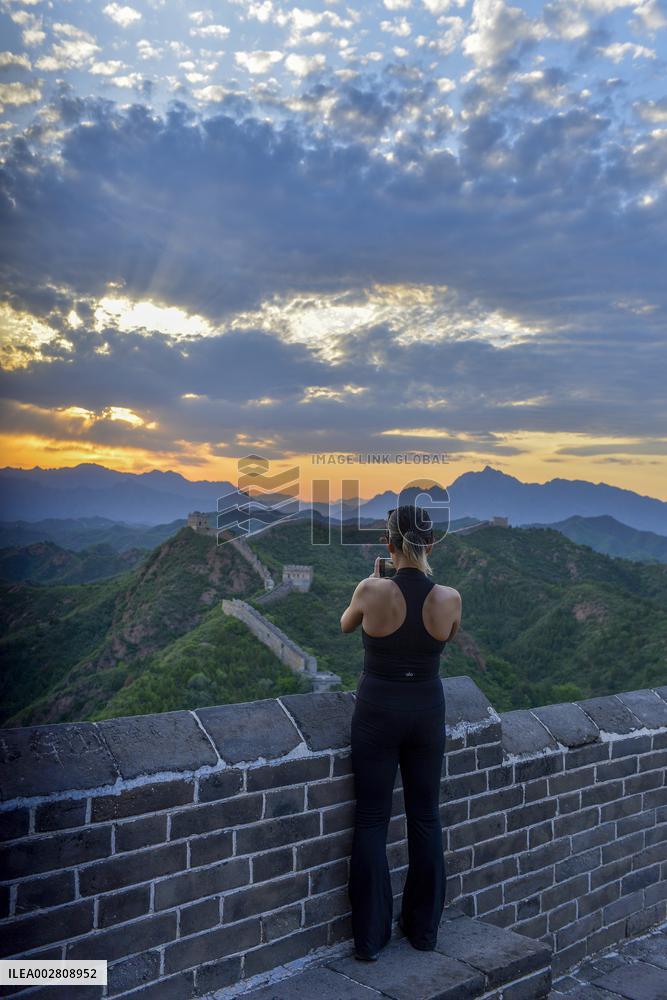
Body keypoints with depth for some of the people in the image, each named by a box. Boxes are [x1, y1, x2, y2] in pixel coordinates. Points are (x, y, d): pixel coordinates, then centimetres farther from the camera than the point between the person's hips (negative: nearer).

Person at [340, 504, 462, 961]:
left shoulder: (372, 591, -16)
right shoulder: (450, 598, -10)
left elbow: (346, 624, 6)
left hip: (378, 709, -2)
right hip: (427, 710, 2)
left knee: (372, 820, 8)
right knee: (426, 818, 16)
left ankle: (370, 936, 16)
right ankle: (424, 929, 28)